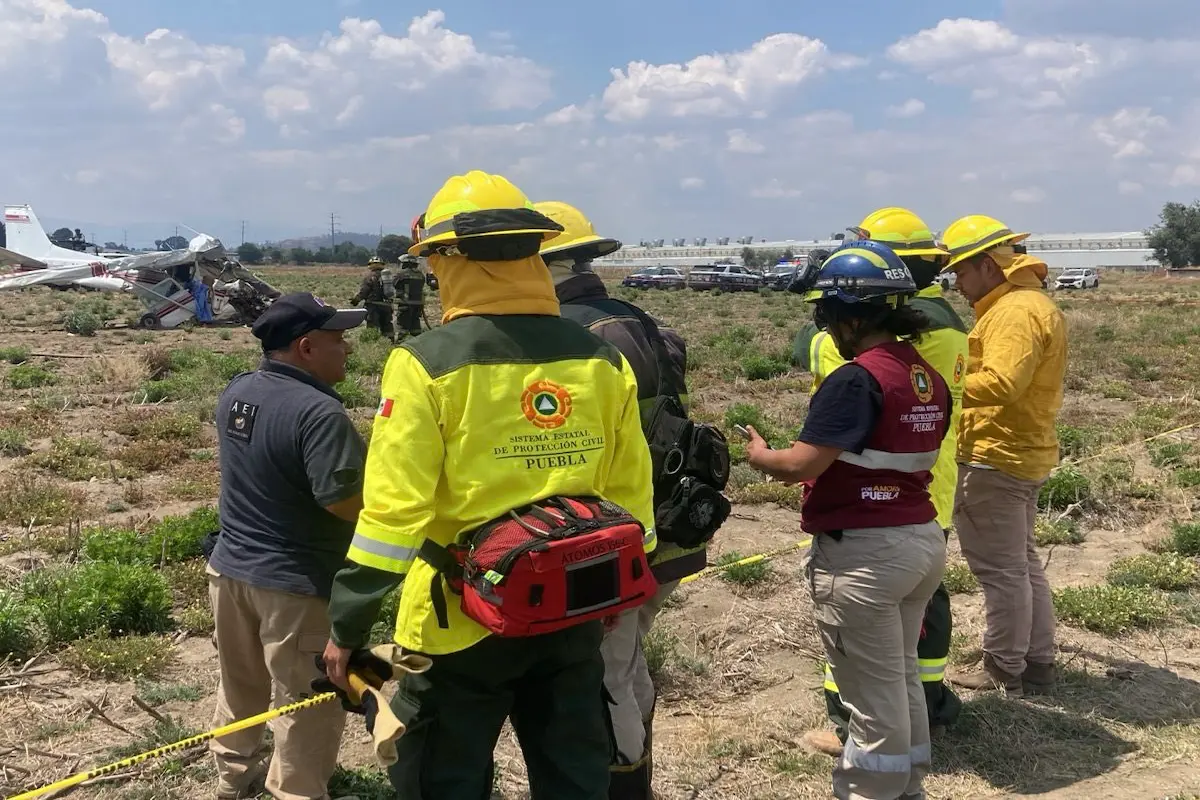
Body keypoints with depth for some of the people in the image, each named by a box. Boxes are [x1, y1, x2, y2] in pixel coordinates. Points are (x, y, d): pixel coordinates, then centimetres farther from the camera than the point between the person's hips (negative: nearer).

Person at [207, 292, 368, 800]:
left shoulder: (235, 393, 2)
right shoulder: (318, 411, -25)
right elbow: (346, 501, -28)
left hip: (231, 567, 9)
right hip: (296, 584, -9)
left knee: (241, 685, 26)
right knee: (306, 706, 6)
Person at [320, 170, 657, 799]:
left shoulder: (427, 364, -15)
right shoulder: (603, 360, -1)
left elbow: (392, 512, -17)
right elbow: (630, 496, 6)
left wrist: (346, 628, -6)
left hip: (462, 622, -4)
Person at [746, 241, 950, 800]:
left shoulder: (855, 380, -20)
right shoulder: (929, 379, 6)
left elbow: (798, 466, -22)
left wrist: (758, 455, -3)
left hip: (863, 553, -9)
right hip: (922, 539, 9)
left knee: (873, 692, 5)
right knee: (901, 677, 23)